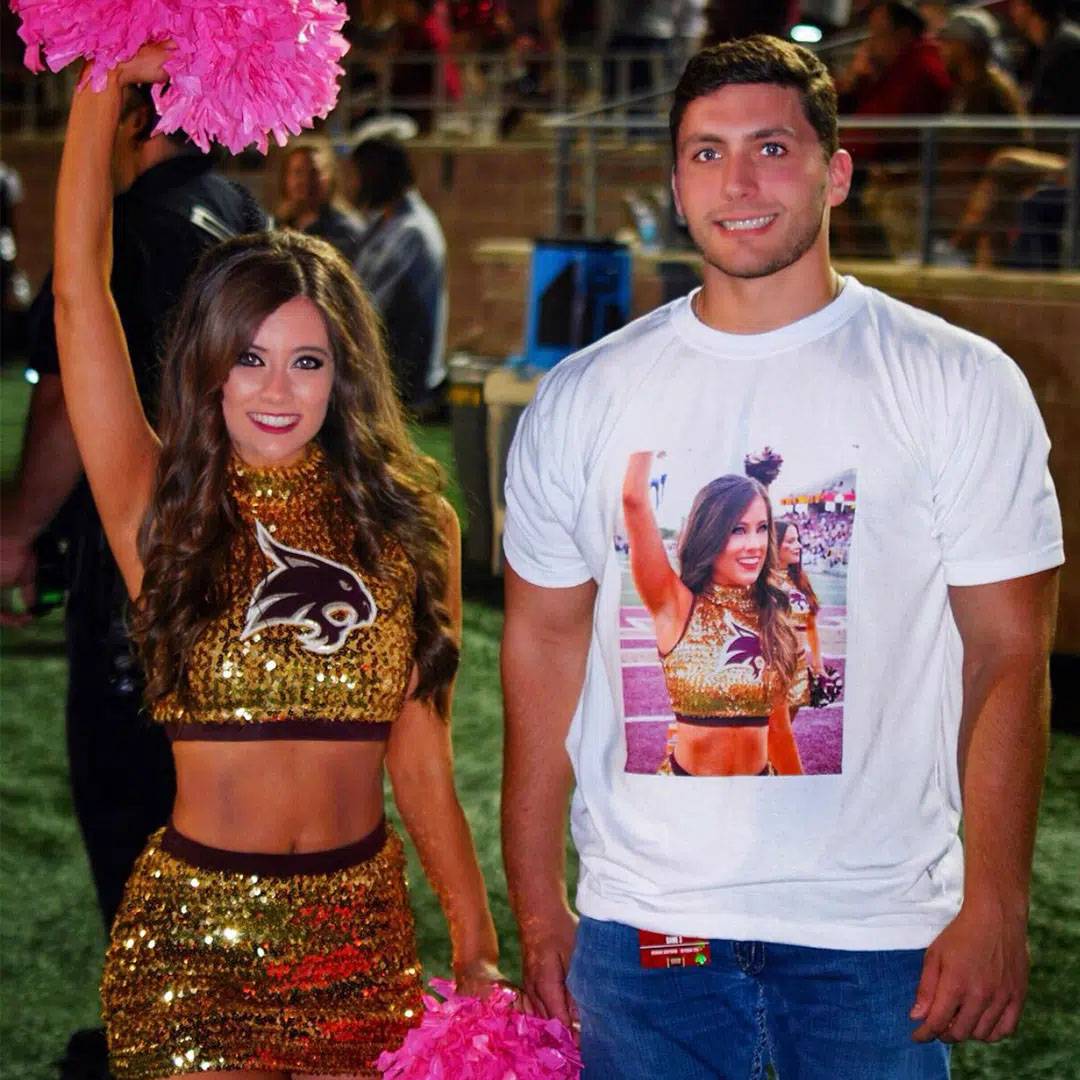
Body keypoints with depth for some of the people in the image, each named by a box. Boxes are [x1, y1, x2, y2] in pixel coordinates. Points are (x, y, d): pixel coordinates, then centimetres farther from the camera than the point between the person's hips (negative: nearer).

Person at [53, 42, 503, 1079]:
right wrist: (106, 84, -8)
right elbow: (79, 291, -9)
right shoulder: (160, 511, -3)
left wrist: (476, 952, 4)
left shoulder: (407, 525, 3)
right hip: (192, 931, -2)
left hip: (364, 930, 2)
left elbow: (420, 758, 5)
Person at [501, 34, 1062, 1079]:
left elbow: (1008, 654, -3)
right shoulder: (581, 398, 4)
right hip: (641, 922, 2)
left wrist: (995, 913, -9)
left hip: (876, 930, -1)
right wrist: (536, 908, 4)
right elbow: (545, 648, 7)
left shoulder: (960, 385, -2)